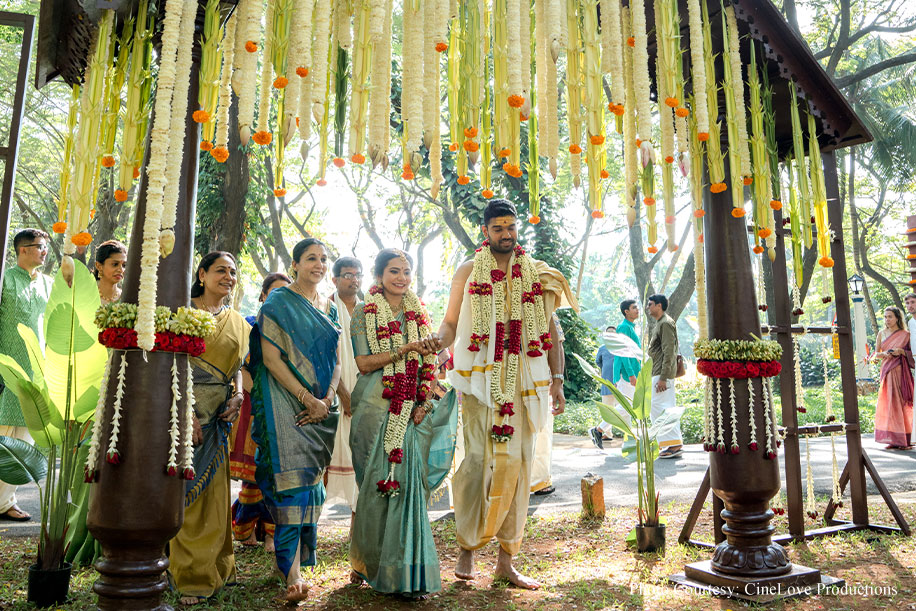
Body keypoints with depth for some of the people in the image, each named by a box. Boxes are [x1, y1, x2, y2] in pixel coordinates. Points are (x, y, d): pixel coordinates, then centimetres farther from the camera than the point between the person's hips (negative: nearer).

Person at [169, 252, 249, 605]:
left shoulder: (237, 322, 15)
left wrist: (238, 395, -2)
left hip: (219, 414, 5)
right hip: (184, 407, -5)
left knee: (214, 489, 9)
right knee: (187, 490, -2)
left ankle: (213, 567, 22)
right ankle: (193, 576, 7)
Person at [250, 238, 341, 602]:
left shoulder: (326, 307, 15)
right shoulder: (279, 302, -2)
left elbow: (336, 359, 12)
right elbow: (271, 359, -10)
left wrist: (327, 398, -5)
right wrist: (307, 399, -15)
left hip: (321, 405, 6)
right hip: (286, 403, -6)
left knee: (310, 480, 7)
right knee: (292, 479, -12)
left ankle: (288, 558, 19)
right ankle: (293, 572, -9)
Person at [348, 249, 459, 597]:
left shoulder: (420, 314, 13)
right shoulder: (363, 313, 2)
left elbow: (429, 363, 11)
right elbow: (363, 362, -7)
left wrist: (425, 402, -2)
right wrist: (405, 349, -16)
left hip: (413, 410, 3)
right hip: (376, 408, -3)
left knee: (409, 482, 0)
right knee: (376, 482, 1)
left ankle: (407, 572, 10)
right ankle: (368, 561, 17)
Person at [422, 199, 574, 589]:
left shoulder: (537, 275, 12)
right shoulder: (469, 271, 7)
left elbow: (549, 330, 13)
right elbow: (451, 323, 5)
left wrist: (556, 379, 6)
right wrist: (438, 339, -19)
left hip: (524, 381, 3)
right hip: (480, 378, -2)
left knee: (517, 463, 3)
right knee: (479, 458, -9)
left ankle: (506, 560, 12)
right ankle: (467, 549, 7)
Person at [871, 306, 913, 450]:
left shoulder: (905, 334, 2)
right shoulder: (882, 334, 12)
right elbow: (876, 354, 12)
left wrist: (901, 351, -14)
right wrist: (884, 354, -9)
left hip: (900, 372, -4)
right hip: (886, 371, 4)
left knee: (900, 404, -7)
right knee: (887, 404, 0)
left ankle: (904, 440, -1)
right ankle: (894, 439, 5)